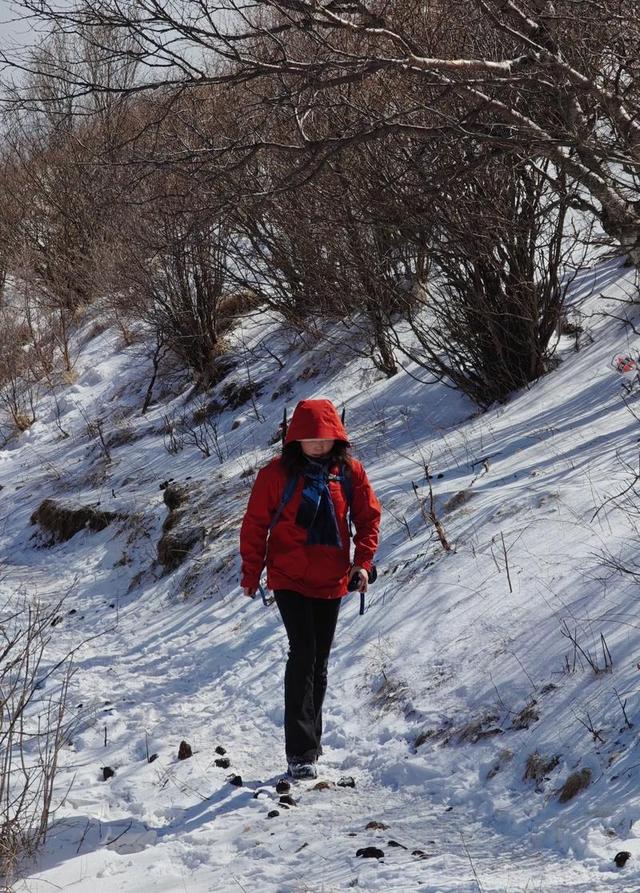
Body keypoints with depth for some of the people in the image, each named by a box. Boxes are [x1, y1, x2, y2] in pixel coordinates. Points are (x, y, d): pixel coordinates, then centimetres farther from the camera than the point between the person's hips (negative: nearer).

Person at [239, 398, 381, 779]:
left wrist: (363, 562, -4)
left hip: (331, 580, 4)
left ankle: (311, 741, 27)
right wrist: (251, 574, -1)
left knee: (320, 662, 13)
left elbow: (369, 517, 8)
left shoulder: (350, 472, 0)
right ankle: (300, 752, -15)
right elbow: (255, 524, -2)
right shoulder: (277, 473, -8)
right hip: (289, 579, -4)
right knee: (303, 654, -15)